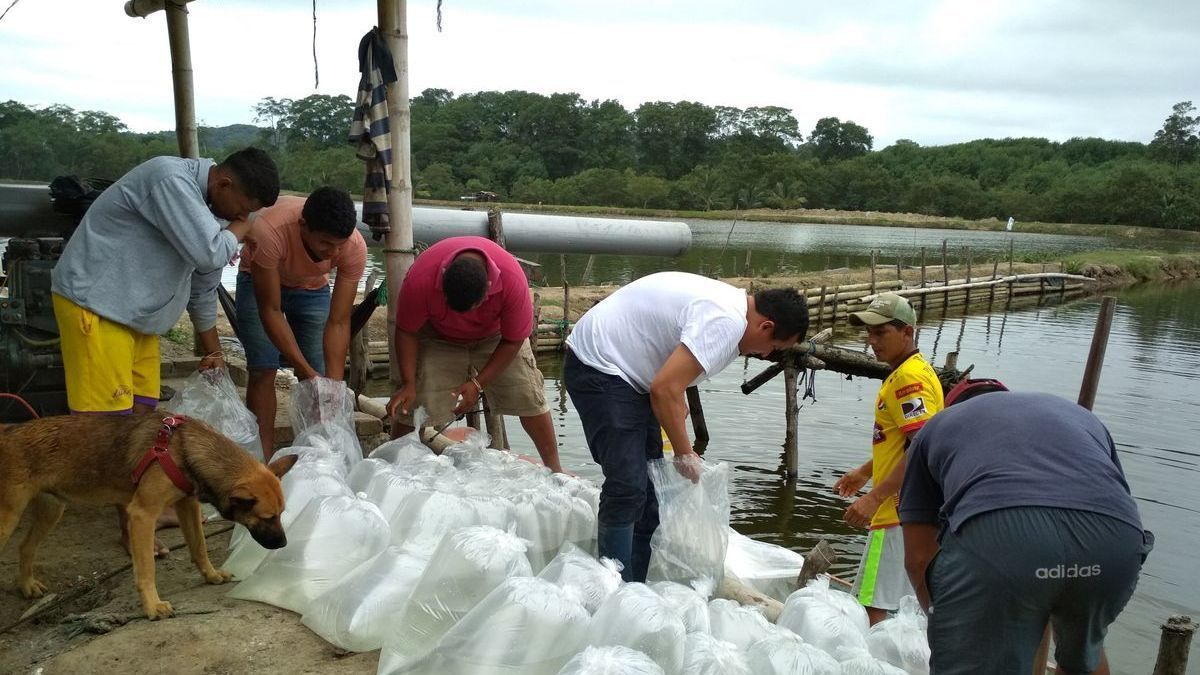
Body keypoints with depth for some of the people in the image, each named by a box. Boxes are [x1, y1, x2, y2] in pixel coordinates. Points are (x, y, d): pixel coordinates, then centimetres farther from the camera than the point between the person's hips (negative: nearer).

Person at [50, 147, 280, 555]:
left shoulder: (202, 202, 8)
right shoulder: (171, 180, -22)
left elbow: (203, 280, 18)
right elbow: (209, 254, -31)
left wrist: (212, 348, 23)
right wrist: (238, 231, -9)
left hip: (137, 312, 9)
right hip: (94, 303, -9)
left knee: (141, 412, 12)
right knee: (109, 420, -6)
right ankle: (131, 522, 0)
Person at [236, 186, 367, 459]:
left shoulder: (355, 247, -34)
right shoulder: (269, 231, -42)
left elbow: (338, 323, -28)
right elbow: (270, 311, -34)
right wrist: (306, 370, -37)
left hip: (312, 288, 2)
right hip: (261, 281, -2)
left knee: (319, 378, -6)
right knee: (263, 371, -12)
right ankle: (265, 460, -2)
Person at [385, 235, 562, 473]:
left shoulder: (513, 280, -38)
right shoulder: (420, 278, -38)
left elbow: (513, 341, -22)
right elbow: (406, 332, -20)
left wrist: (478, 383, -23)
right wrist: (409, 384, -25)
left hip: (494, 334, 1)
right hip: (438, 337, 0)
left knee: (528, 396, -6)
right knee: (414, 406, -11)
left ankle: (553, 467, 10)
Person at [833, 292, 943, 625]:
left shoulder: (909, 377, -16)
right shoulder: (904, 373, 16)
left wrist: (874, 497, -26)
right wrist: (865, 472, 26)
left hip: (899, 510, -11)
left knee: (871, 608, -10)